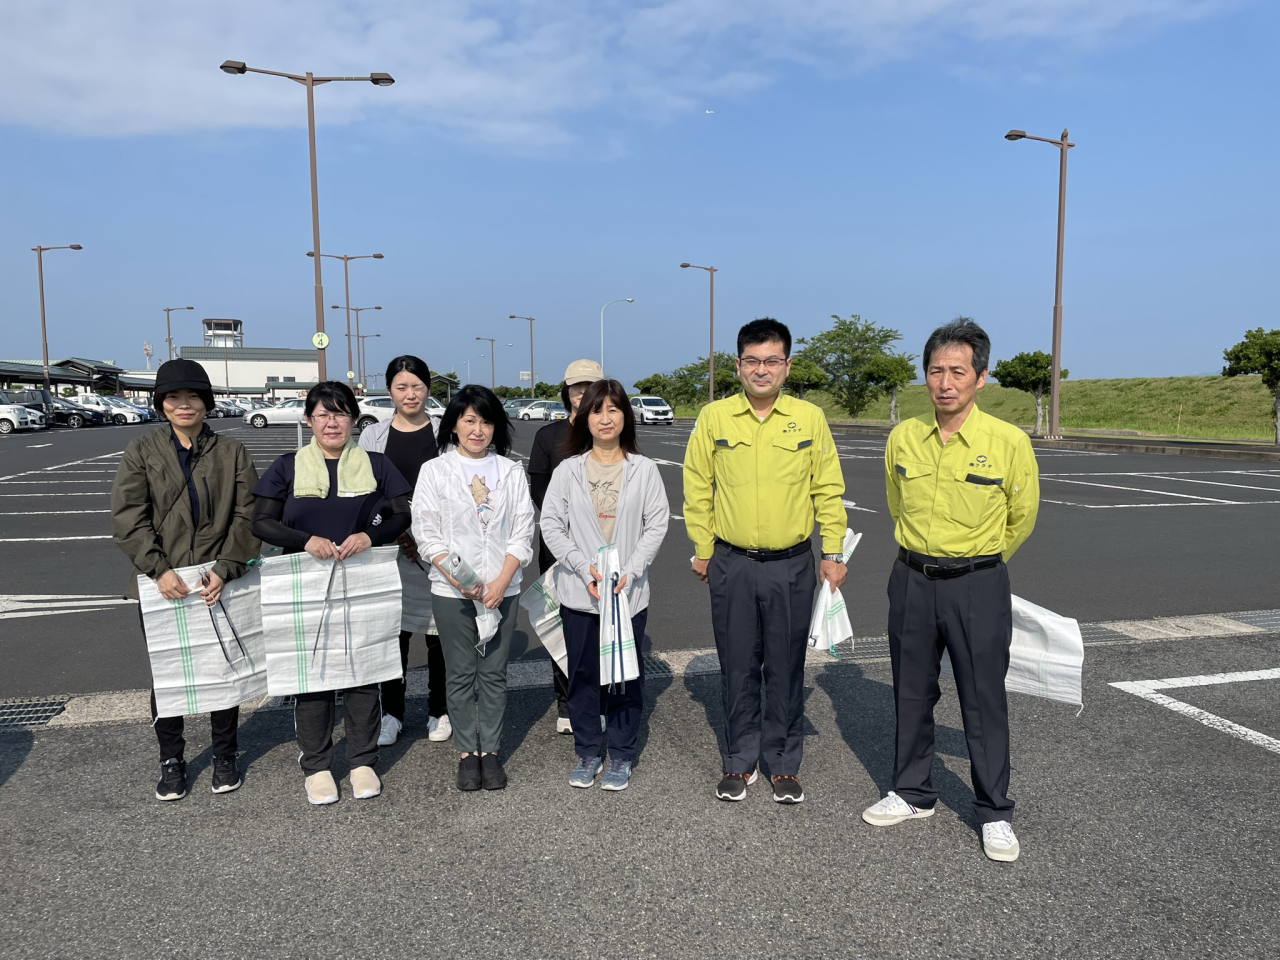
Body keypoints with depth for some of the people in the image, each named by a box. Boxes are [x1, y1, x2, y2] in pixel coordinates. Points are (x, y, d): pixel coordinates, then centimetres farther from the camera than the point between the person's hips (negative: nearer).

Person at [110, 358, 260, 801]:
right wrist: (159, 569, -17)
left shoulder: (232, 451, 2)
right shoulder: (142, 450, 2)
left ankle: (224, 756, 27)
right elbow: (127, 516, -6)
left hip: (220, 582, 0)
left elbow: (248, 515, -3)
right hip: (163, 584, 0)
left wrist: (225, 569, -14)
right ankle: (171, 760, 28)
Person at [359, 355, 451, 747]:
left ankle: (439, 711, 20)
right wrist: (395, 534, -9)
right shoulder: (373, 435, 7)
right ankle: (391, 713, 20)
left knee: (439, 630, 5)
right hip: (390, 549, 1)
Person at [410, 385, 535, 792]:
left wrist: (501, 581, -10)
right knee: (460, 674, 7)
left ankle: (490, 750, 19)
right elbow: (425, 531, -3)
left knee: (494, 673, 8)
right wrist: (456, 577, -15)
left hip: (502, 588, 1)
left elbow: (522, 530, 1)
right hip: (451, 591, -1)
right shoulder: (434, 470, 1)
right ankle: (467, 752, 20)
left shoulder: (511, 471, 5)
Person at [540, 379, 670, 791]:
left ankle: (621, 756, 23)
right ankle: (587, 753, 27)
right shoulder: (568, 469, 1)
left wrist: (630, 571, -13)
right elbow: (551, 524, -1)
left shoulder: (643, 469, -1)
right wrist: (585, 568, -12)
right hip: (578, 591, 1)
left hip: (629, 591, -1)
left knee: (626, 675, 8)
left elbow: (657, 524, -2)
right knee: (583, 675, 10)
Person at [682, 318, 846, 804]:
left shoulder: (809, 418, -2)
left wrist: (832, 554, 2)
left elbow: (827, 490, 3)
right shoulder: (713, 417, -2)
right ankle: (739, 762, 26)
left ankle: (784, 764, 26)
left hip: (791, 565, 0)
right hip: (731, 564, 0)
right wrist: (702, 550, 4)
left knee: (786, 668, 10)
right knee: (737, 667, 10)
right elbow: (697, 489, 4)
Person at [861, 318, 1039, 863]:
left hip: (977, 585, -3)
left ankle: (995, 814, 22)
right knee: (912, 694, 14)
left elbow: (1021, 517, 5)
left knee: (984, 701, 5)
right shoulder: (903, 438, -1)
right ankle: (913, 793, 32)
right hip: (911, 581, 4)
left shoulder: (1009, 442, -11)